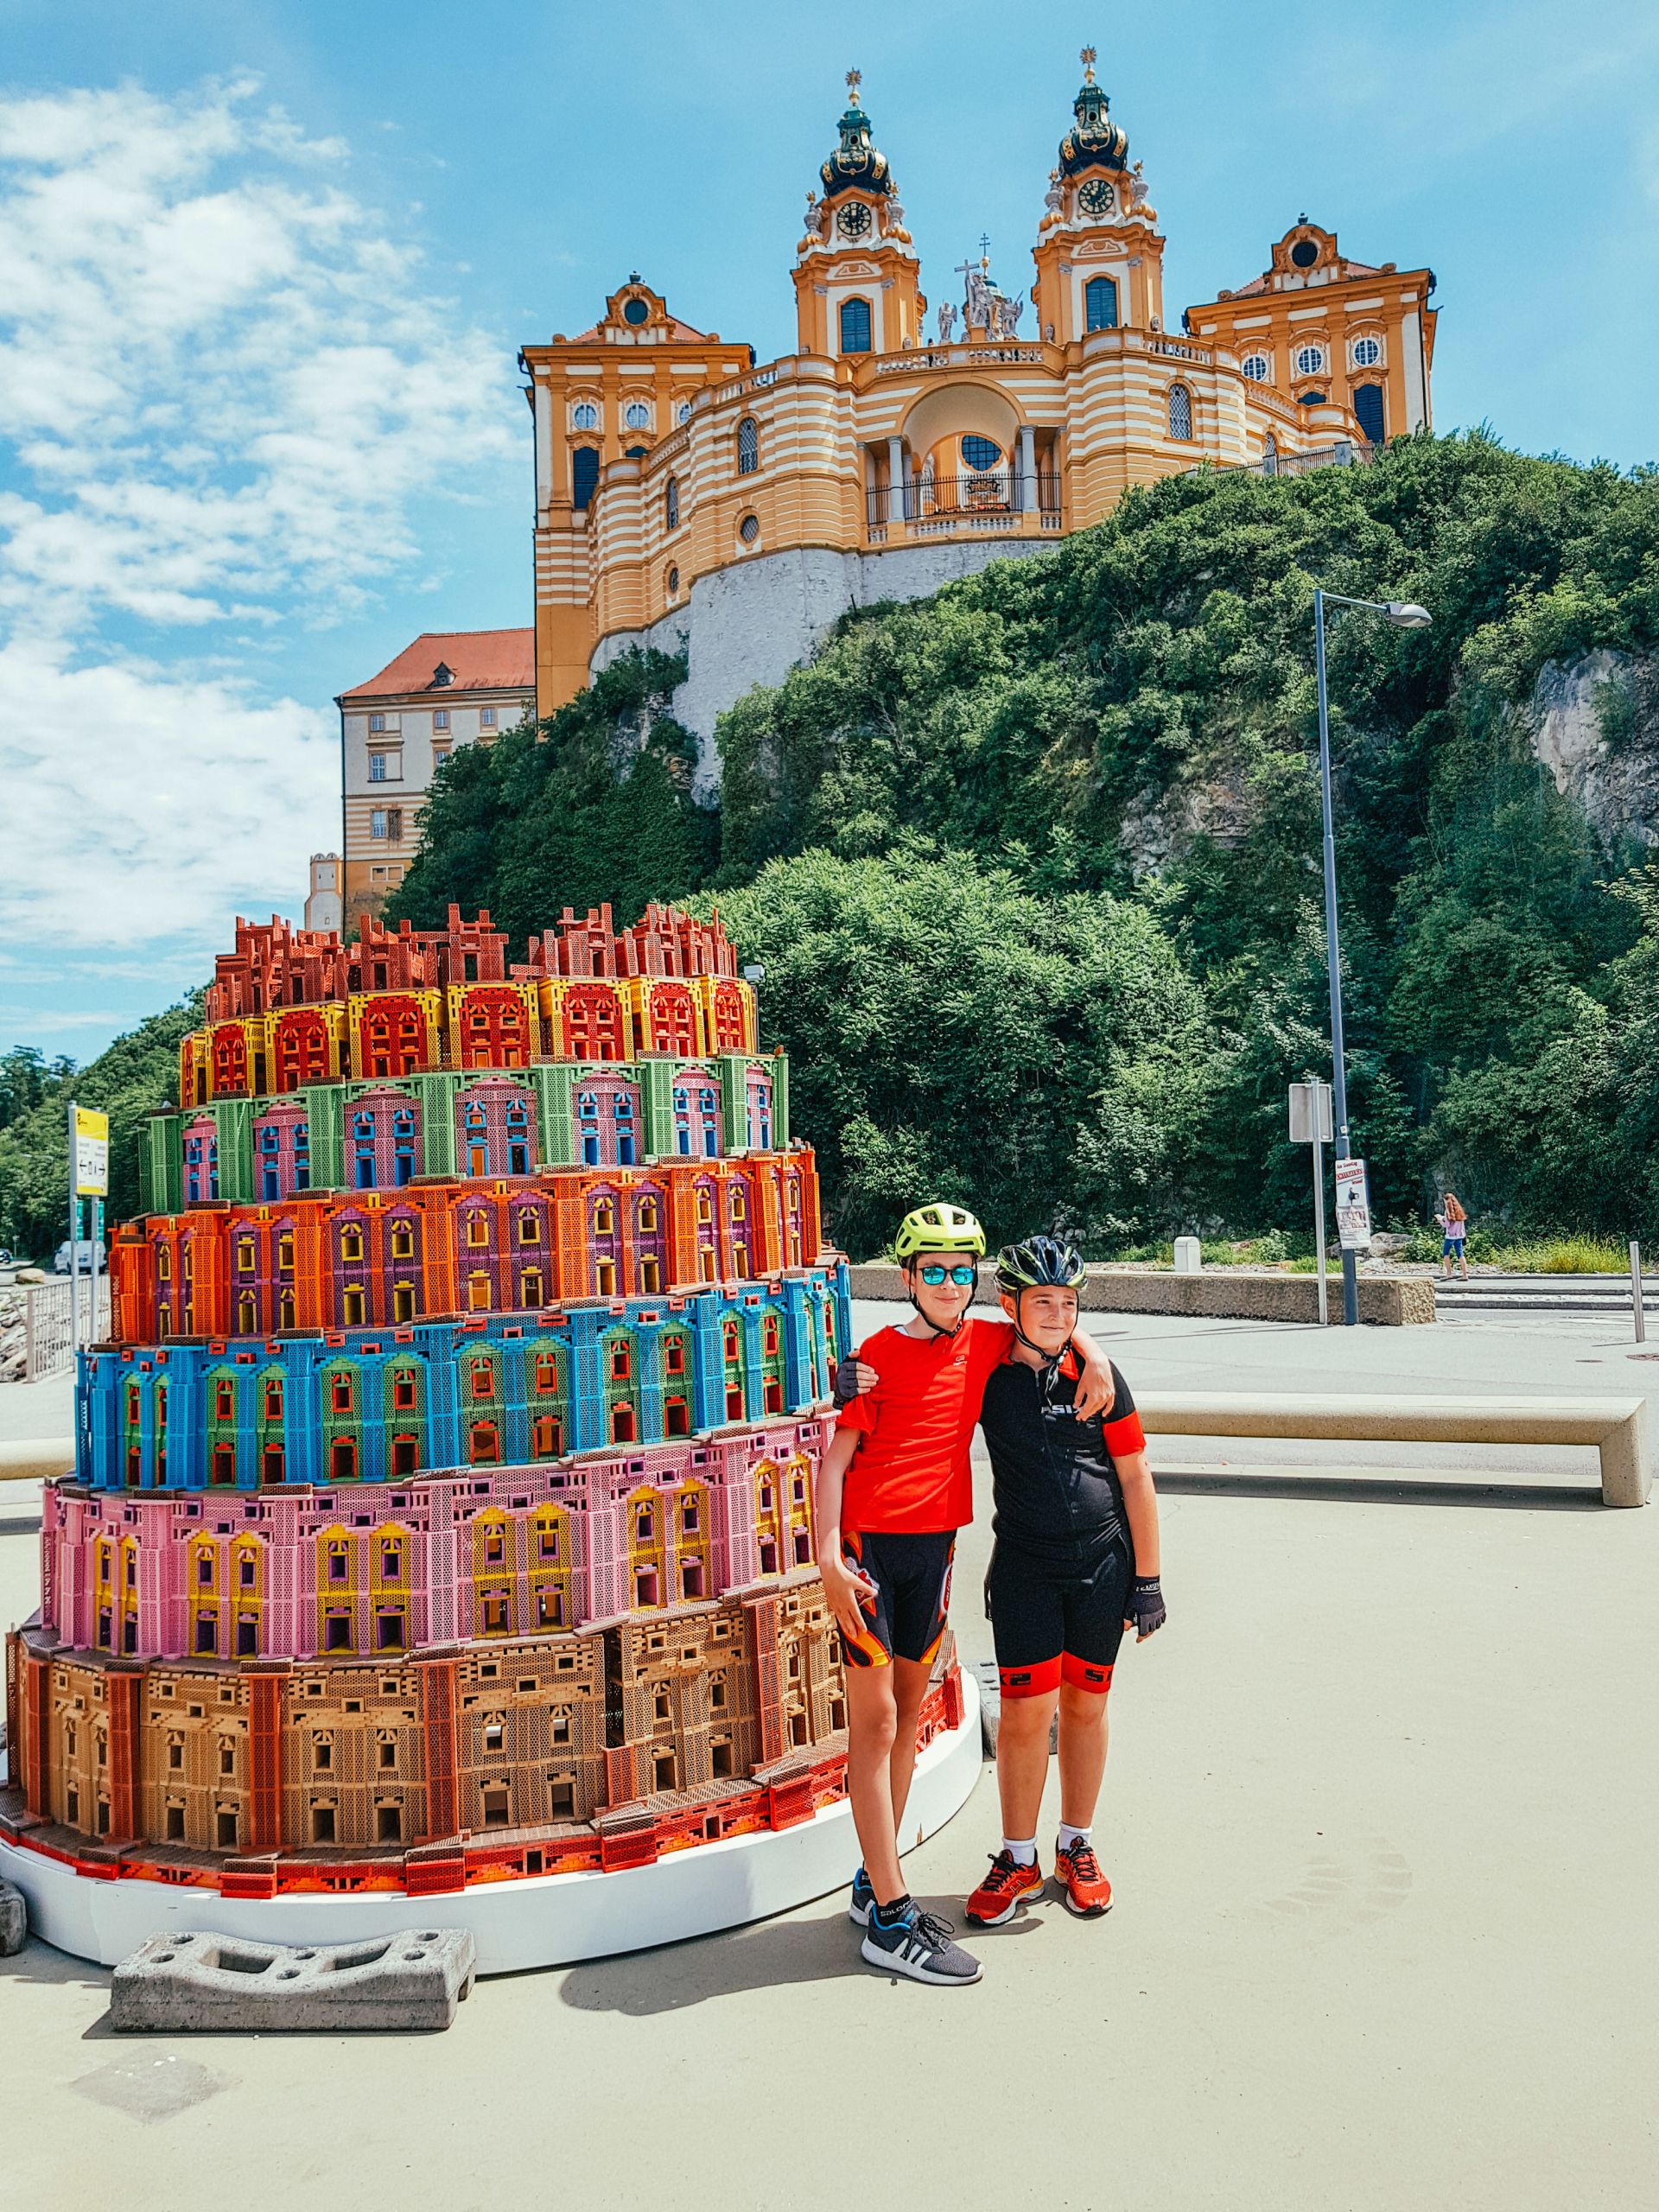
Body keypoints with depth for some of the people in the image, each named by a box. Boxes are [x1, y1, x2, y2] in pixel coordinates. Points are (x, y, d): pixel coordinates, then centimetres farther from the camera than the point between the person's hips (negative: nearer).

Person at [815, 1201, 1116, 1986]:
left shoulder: (986, 1343, 6)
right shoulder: (880, 1354, -7)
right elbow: (836, 1455, -8)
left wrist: (1092, 1356, 3)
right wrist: (828, 1557, -17)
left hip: (934, 1544, 6)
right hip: (869, 1544, -5)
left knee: (908, 1718, 12)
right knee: (874, 1722, -4)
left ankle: (873, 1885, 26)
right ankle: (890, 1920, 0)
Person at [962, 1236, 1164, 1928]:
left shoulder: (1097, 1375, -3)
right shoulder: (988, 1376, -3)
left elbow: (1135, 1477, 1)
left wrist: (1147, 1577, 1)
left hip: (1103, 1561, 0)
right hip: (1024, 1566, 0)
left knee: (1085, 1705, 11)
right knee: (1026, 1713, -1)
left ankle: (1077, 1847, 30)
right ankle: (1018, 1859, 19)